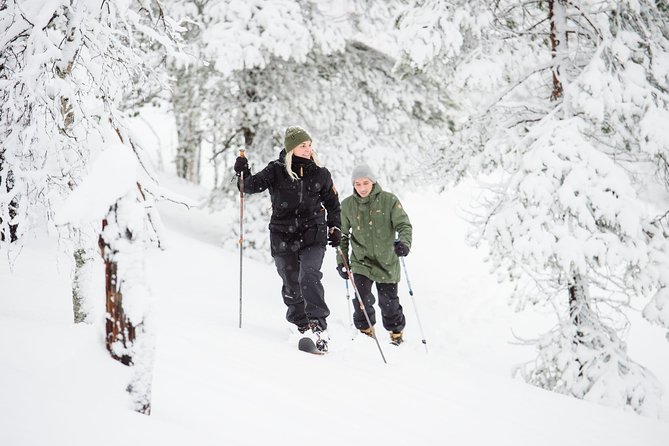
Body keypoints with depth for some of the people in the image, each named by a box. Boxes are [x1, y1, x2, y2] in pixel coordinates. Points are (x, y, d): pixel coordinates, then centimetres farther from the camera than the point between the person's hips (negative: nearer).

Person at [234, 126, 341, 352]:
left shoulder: (320, 174, 3)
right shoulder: (277, 171, -2)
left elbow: (332, 203, 16)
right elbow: (253, 185, -7)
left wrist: (335, 228, 7)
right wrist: (243, 174, -26)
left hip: (313, 236, -1)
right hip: (283, 237, 1)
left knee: (309, 277, -21)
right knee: (291, 286, 5)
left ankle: (318, 324, -25)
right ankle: (301, 325, 24)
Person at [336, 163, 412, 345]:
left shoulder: (389, 200, -9)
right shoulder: (347, 205, -1)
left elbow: (404, 224, -10)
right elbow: (342, 234, 10)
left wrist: (404, 242, -31)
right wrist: (341, 260, 8)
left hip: (387, 262, -1)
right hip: (360, 261, 1)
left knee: (389, 301, 5)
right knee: (362, 299, -11)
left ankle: (397, 331, 30)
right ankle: (365, 330, 15)